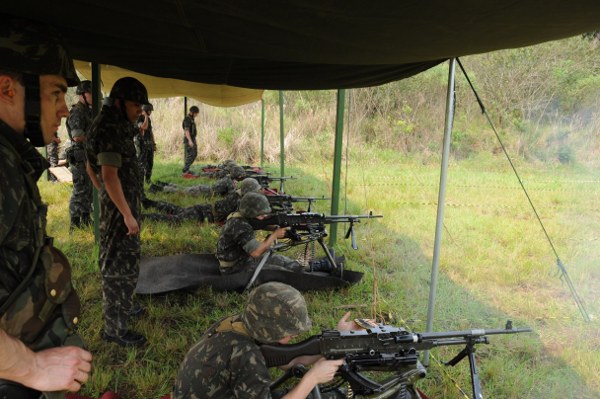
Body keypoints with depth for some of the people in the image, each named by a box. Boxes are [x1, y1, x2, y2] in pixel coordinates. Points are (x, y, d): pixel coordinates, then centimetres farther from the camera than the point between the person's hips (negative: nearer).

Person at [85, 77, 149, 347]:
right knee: (119, 265, -2)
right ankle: (114, 328, 8)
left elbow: (91, 168, 20)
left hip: (123, 203, 10)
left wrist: (104, 195, 24)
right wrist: (127, 215, -24)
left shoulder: (115, 125, 11)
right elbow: (110, 175, -26)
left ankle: (123, 306, 39)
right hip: (119, 206, -10)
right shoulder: (109, 129, -20)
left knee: (126, 259, 22)